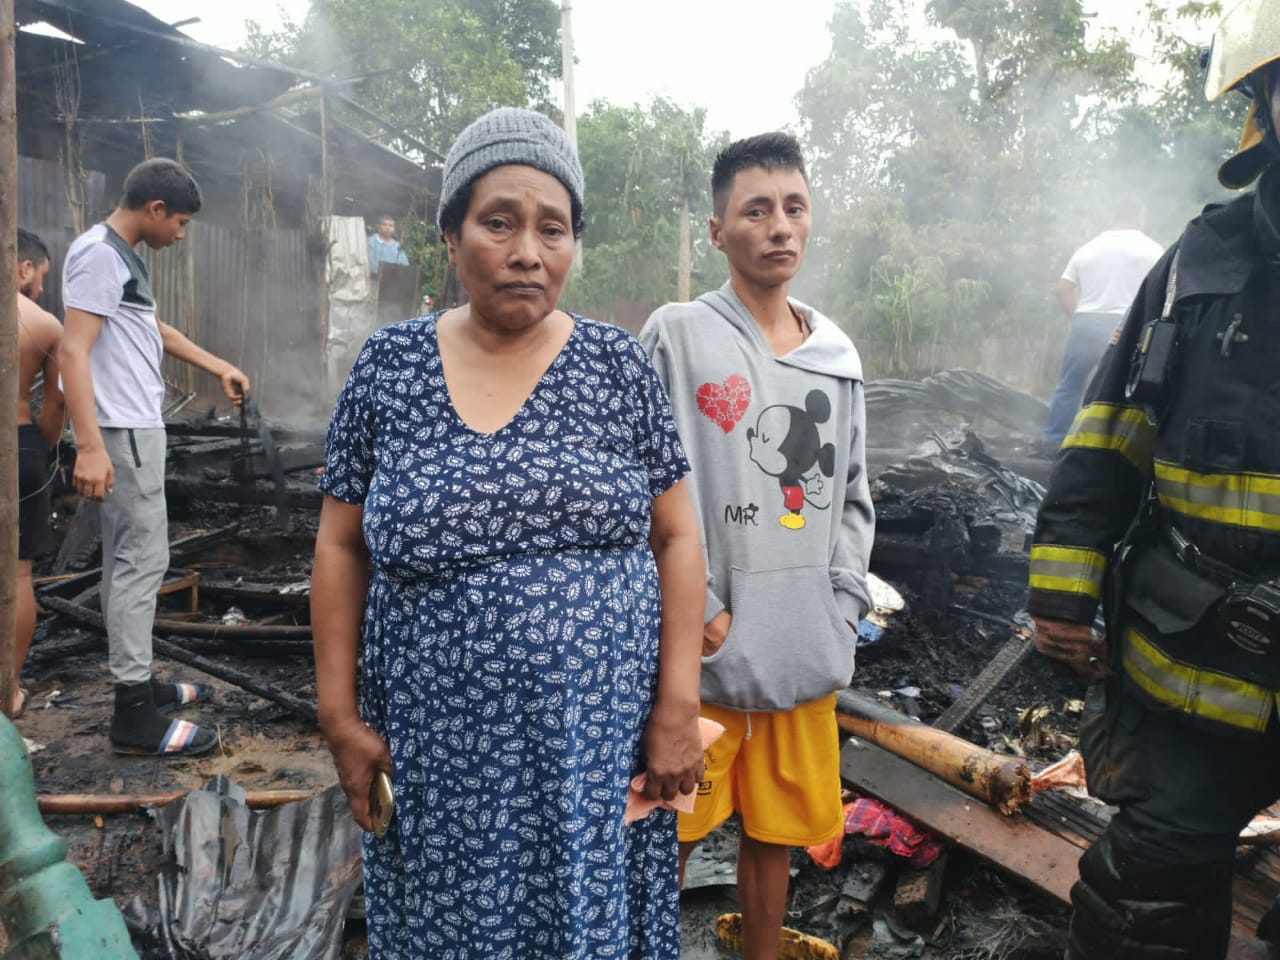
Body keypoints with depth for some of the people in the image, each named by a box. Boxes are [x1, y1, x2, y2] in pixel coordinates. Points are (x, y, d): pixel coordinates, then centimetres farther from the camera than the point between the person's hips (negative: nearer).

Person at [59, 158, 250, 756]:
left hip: (137, 427, 10)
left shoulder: (124, 256, 16)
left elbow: (154, 329, 30)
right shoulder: (99, 254, -15)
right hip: (120, 432, -10)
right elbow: (73, 352, -23)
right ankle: (134, 714, -2)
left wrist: (220, 368, 33)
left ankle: (137, 684, 25)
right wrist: (90, 446, -29)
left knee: (129, 560, 14)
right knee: (142, 560, -8)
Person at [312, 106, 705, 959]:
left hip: (601, 742, 0)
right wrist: (339, 714, 0)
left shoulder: (617, 365, -1)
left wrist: (677, 707, -6)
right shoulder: (389, 366, -1)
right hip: (440, 749, 1)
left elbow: (677, 540, 0)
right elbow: (341, 548, 4)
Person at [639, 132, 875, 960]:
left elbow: (854, 497, 15)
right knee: (673, 834, 8)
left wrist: (842, 606, 4)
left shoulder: (839, 356, 11)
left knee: (776, 832, 17)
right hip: (701, 652, -4)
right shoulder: (678, 334, -5)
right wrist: (699, 613, -12)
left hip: (806, 654, 5)